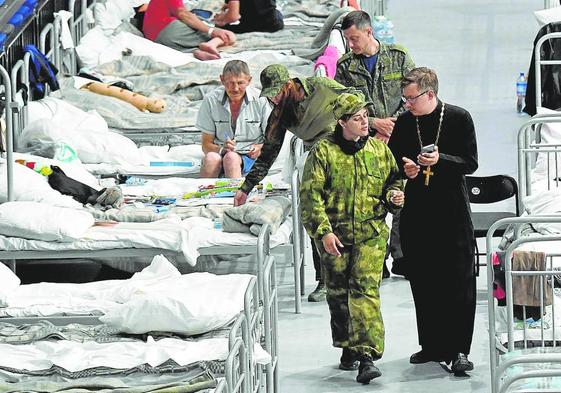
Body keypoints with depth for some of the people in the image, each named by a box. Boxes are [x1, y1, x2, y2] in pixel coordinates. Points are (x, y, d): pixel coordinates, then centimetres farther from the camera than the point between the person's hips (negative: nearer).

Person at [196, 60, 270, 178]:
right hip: (221, 154, 1)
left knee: (231, 158, -36)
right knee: (211, 158, -35)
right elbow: (206, 145, 3)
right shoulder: (211, 101, 1)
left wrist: (260, 149, -19)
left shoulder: (260, 100, -2)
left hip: (249, 156, -1)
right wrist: (221, 149, -20)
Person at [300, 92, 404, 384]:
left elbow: (393, 179, 22)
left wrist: (393, 195, -2)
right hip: (334, 236, 0)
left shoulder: (378, 149, 7)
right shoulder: (323, 151, -3)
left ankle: (366, 355, -17)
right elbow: (311, 195, -5)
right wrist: (323, 231, -13)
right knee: (338, 293, 9)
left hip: (371, 234, 0)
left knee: (366, 289, -12)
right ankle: (348, 349, 25)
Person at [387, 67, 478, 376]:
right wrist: (404, 169, -8)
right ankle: (432, 346, 15)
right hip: (416, 210, 4)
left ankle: (458, 349, -3)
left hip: (452, 211, -4)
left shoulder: (459, 118, -5)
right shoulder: (403, 123, 5)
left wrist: (441, 160, -21)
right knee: (422, 282, 6)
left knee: (460, 281, -6)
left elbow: (470, 163, -6)